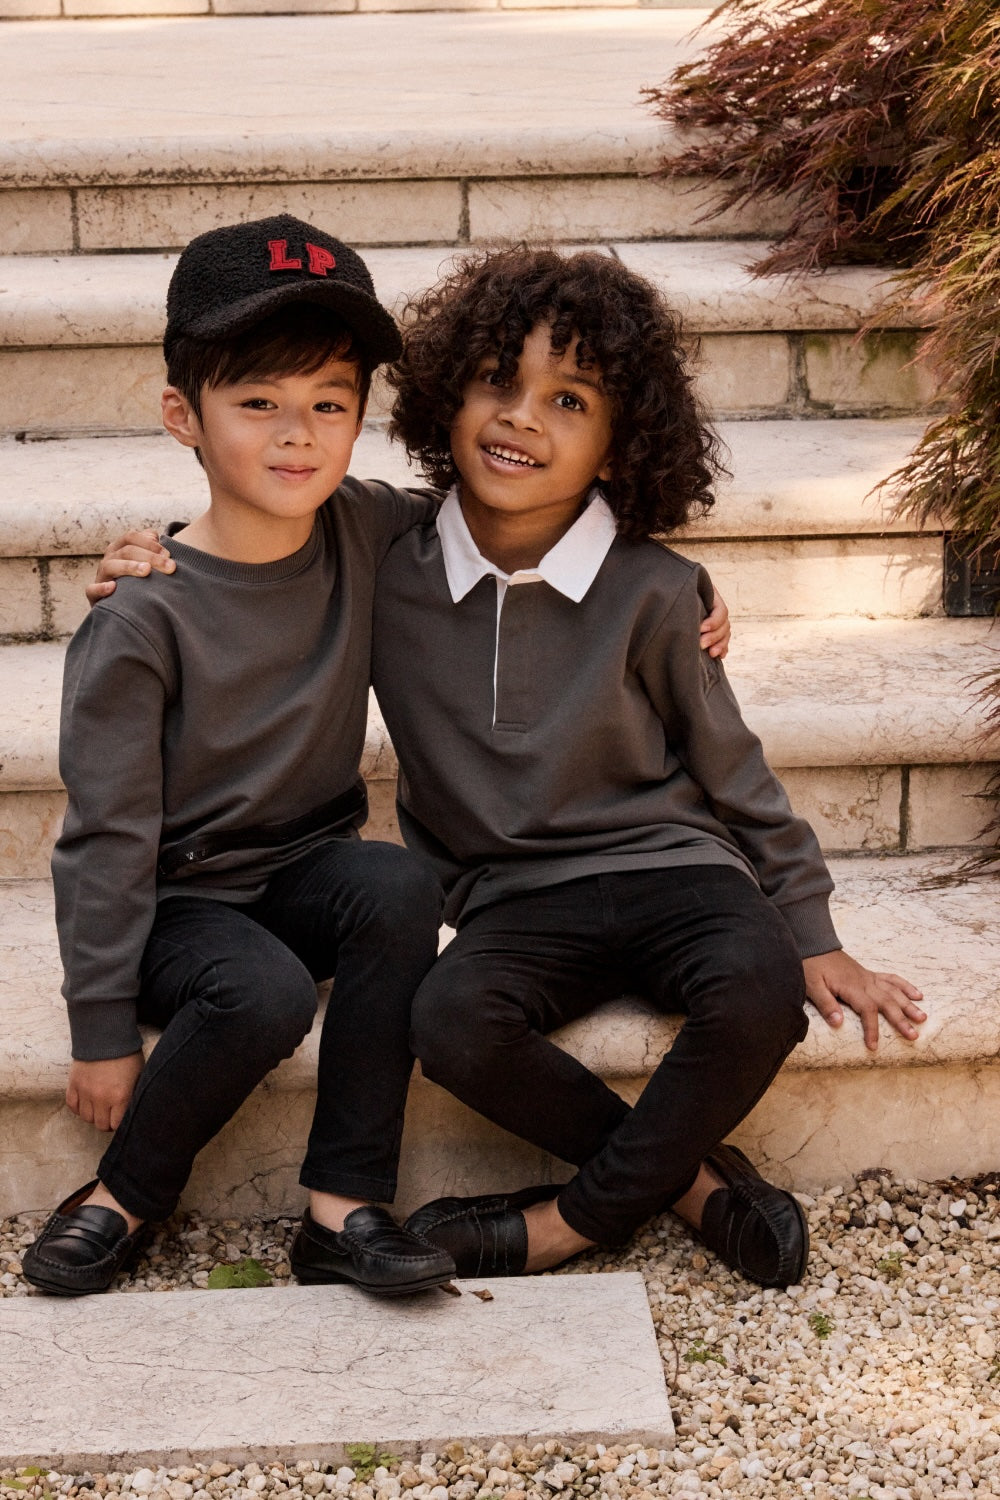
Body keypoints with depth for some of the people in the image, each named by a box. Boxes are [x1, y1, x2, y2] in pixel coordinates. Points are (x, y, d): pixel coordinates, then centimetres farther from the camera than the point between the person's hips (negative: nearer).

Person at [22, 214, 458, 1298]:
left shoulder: (367, 536, -5)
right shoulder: (143, 619, -18)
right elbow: (108, 834, -14)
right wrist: (102, 1030, -13)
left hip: (306, 876, 4)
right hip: (176, 902, -4)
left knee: (399, 886, -28)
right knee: (262, 994, -34)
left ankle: (344, 1207, -20)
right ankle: (128, 1195, -5)